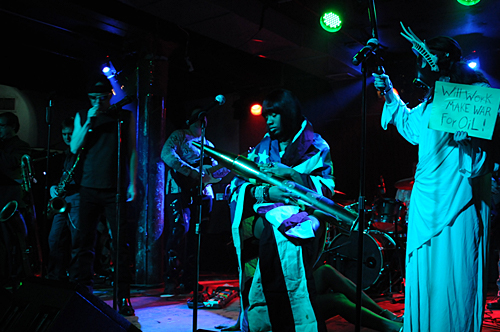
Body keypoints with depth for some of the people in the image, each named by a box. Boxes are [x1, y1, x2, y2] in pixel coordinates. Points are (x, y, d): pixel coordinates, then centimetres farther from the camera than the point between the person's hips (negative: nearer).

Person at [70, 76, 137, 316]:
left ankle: (123, 298, 5)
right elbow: (74, 148, 3)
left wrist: (132, 184, -2)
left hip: (116, 189, -2)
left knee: (121, 244, -2)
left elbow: (132, 151, 6)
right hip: (89, 188, 2)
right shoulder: (82, 116, 12)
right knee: (85, 242, 4)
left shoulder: (125, 116, 7)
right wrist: (89, 121, -7)